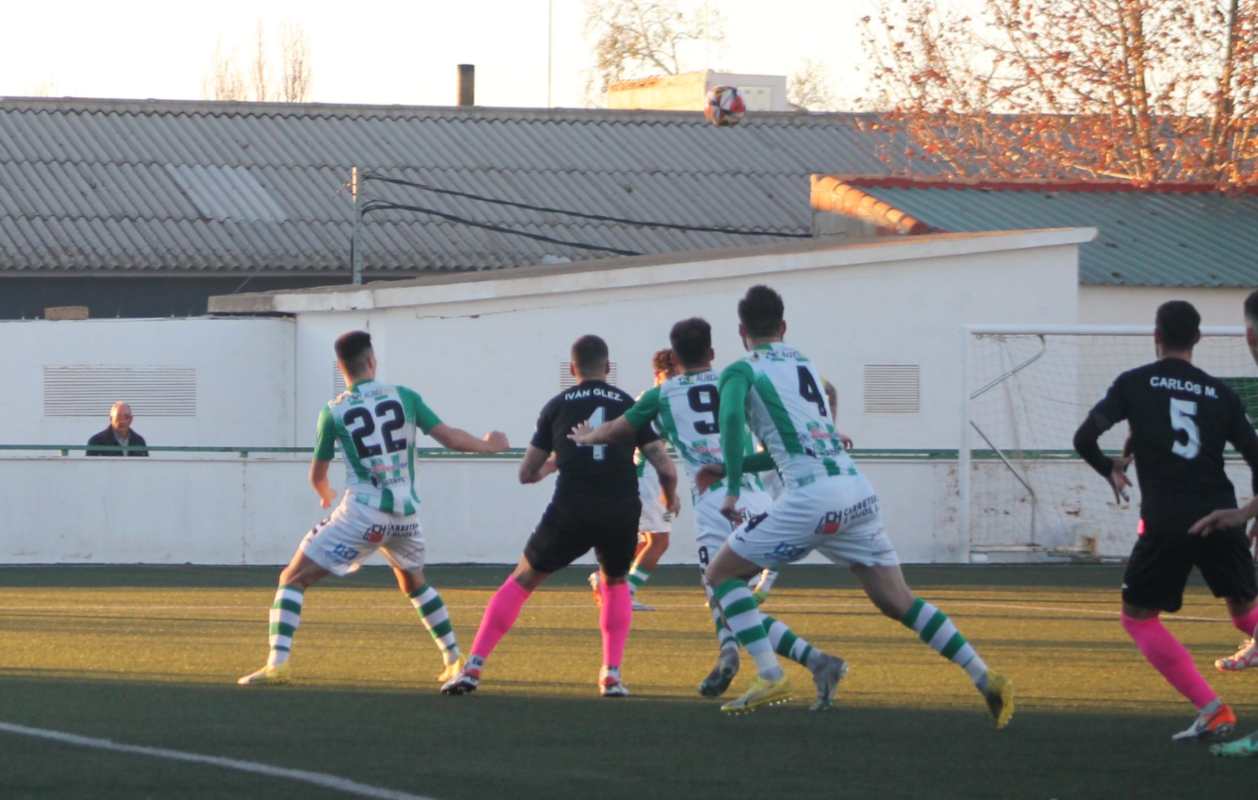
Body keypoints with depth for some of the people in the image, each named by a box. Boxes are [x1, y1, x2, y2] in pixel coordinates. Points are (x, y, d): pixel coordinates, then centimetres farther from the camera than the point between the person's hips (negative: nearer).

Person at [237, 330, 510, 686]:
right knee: (414, 583, 32)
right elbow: (450, 438, 2)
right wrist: (488, 445, 22)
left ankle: (278, 663, -14)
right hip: (405, 514, 4)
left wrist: (325, 493, 34)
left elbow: (317, 475, 10)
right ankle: (455, 661, 29)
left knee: (292, 579, 3)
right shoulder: (405, 397, 2)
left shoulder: (334, 412, -1)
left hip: (362, 514, -4)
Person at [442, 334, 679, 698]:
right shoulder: (629, 405, 11)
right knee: (615, 584, 30)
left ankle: (473, 667, 6)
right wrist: (670, 498, 28)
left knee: (521, 582, 16)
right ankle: (612, 675, 17)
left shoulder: (557, 405, 12)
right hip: (620, 513, 1)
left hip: (570, 511, -1)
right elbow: (666, 469, 6)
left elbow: (527, 473, 17)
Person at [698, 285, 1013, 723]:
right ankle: (987, 681, 3)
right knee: (897, 601, 11)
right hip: (858, 488, 6)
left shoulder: (742, 371, 5)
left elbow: (731, 416, -17)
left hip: (812, 497, -6)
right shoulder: (805, 364, 25)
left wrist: (733, 488, -11)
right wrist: (735, 468, 37)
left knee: (721, 574, 7)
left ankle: (770, 676, -7)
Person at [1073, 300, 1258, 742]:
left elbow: (1084, 438, -3)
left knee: (1138, 616, 10)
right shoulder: (1221, 393, 10)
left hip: (1167, 523, -3)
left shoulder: (1134, 383, 4)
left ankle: (1211, 710, -3)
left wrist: (1110, 470, 18)